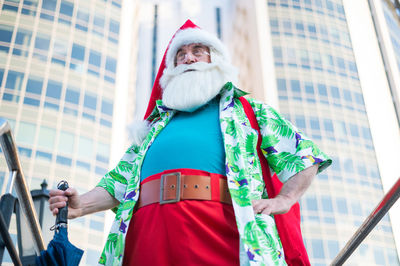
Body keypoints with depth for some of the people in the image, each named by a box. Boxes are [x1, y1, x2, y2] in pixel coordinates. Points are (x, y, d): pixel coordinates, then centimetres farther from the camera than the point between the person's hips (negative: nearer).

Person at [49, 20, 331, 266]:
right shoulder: (157, 124, 33)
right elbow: (121, 180, 26)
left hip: (219, 226, -2)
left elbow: (305, 155, 18)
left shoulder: (248, 110, 25)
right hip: (149, 232, 3)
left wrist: (284, 199, 0)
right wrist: (83, 205, 6)